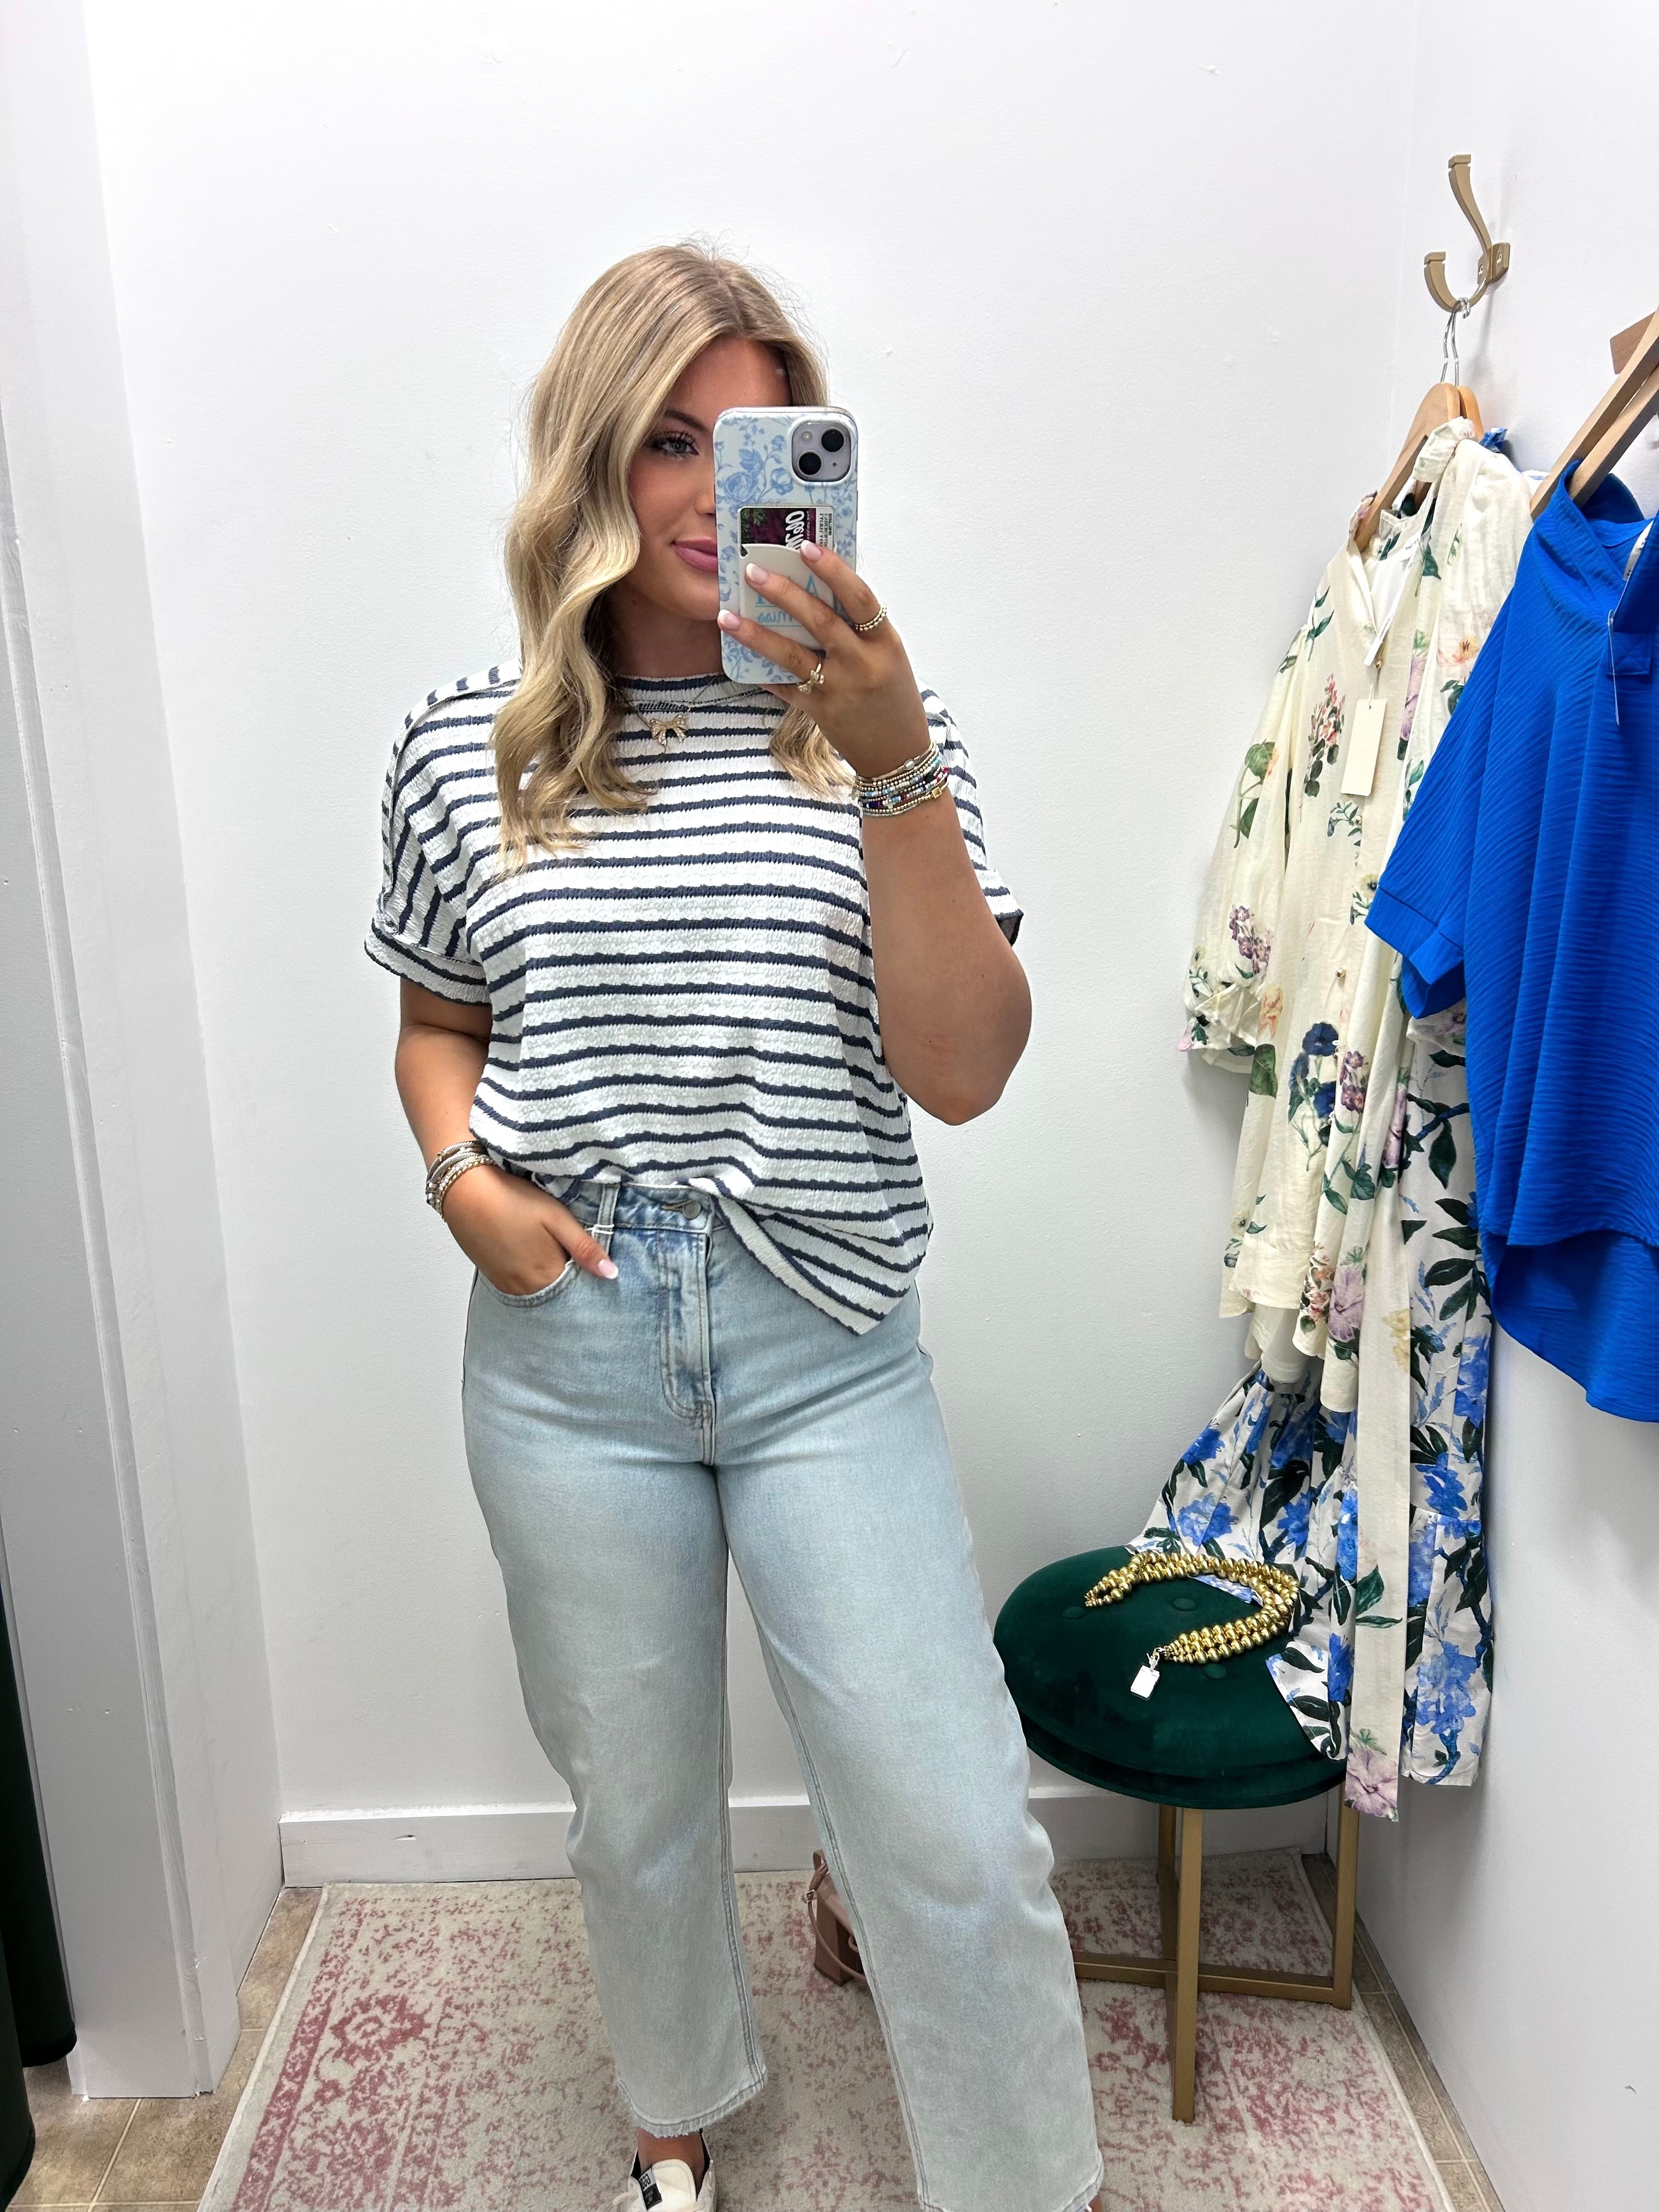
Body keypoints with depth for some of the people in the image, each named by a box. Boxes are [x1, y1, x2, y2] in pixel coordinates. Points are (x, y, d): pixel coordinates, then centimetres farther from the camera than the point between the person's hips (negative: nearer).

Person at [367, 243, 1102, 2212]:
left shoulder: (878, 732, -4)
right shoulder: (467, 747, 1)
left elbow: (963, 1070, -13)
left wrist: (894, 770, -23)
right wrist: (465, 1177, -6)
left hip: (825, 1348, -1)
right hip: (564, 1344, 2)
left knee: (953, 1838, 3)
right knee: (637, 1807, 20)